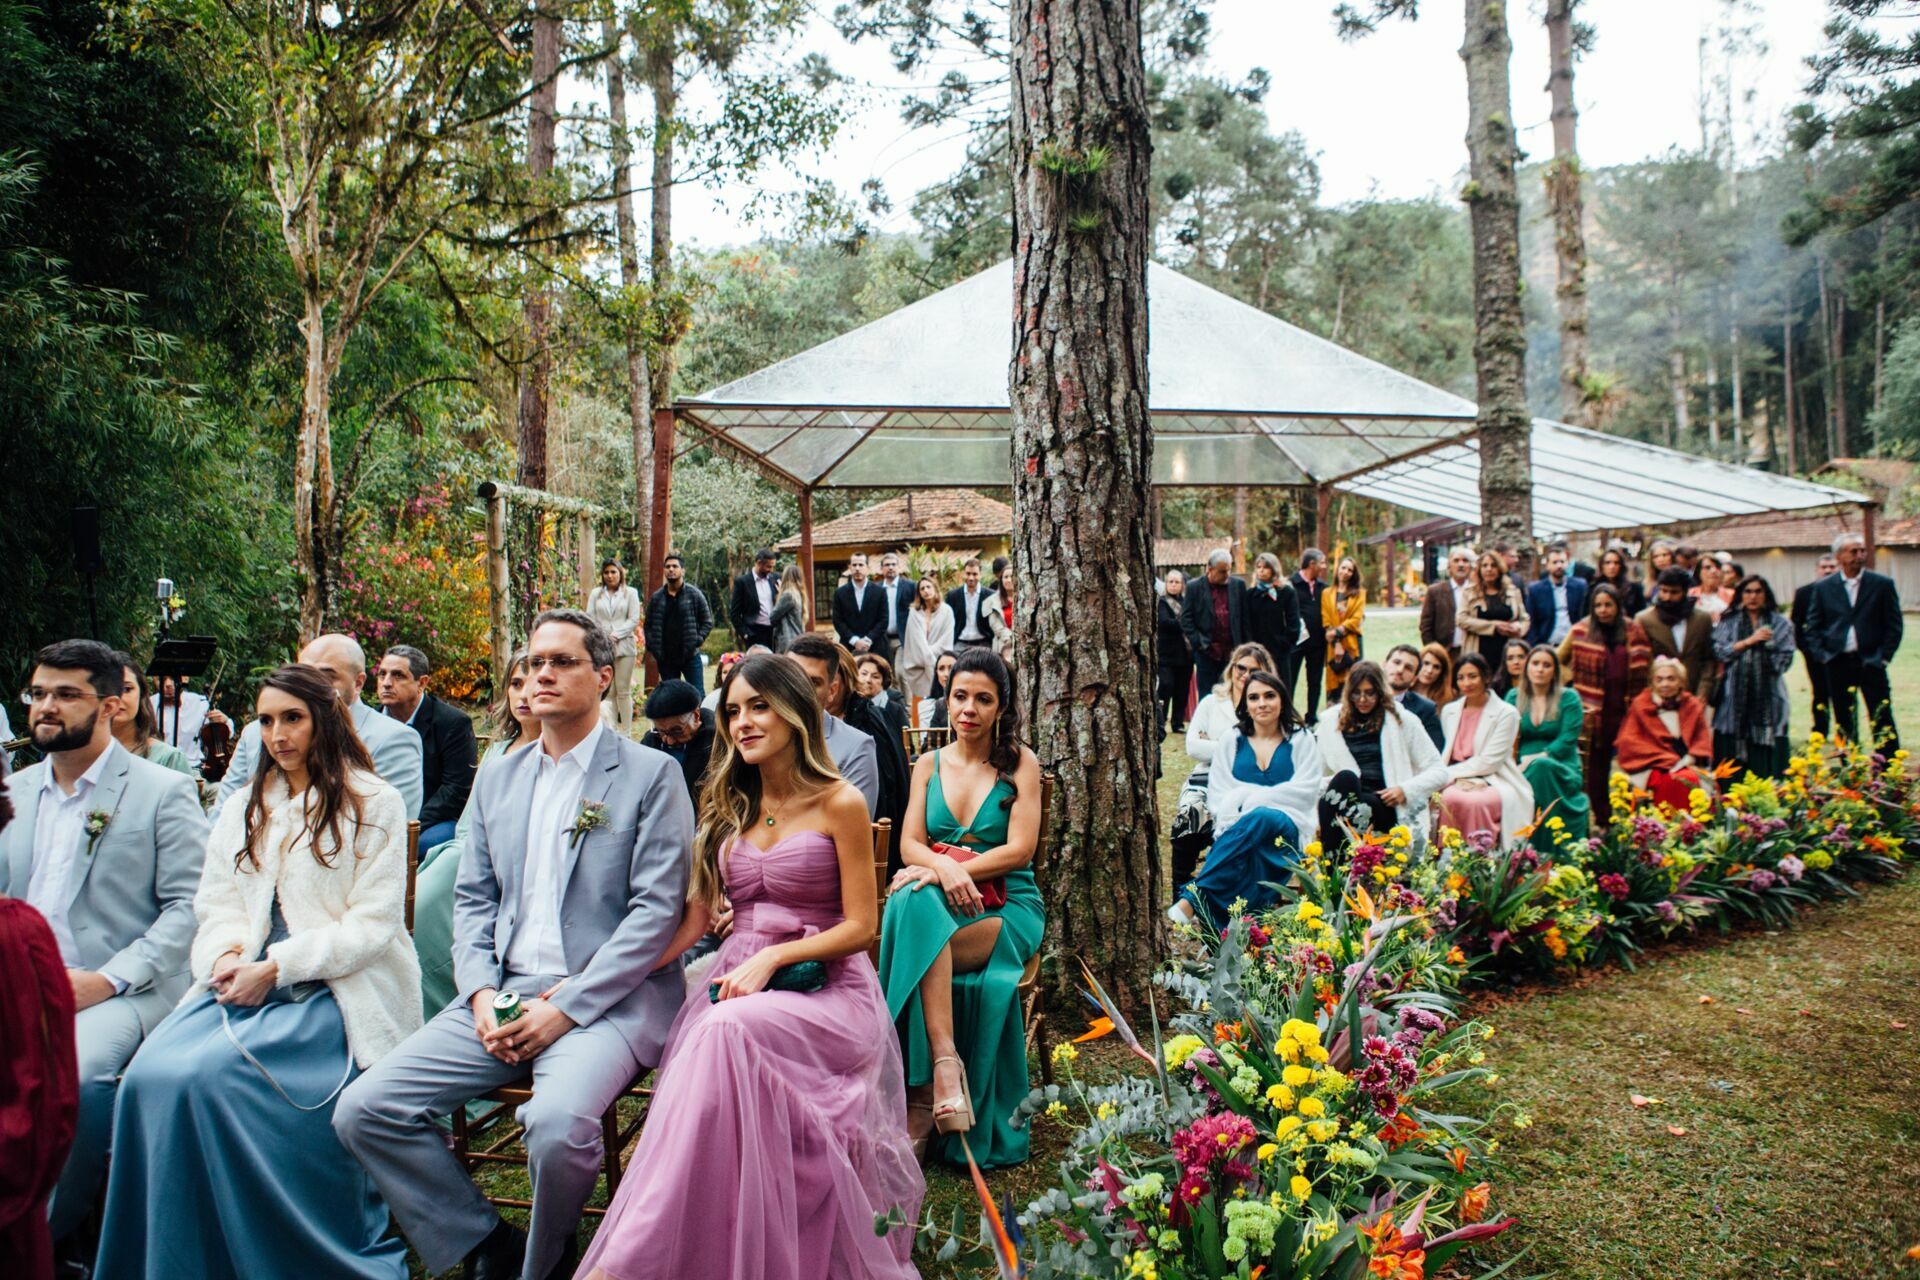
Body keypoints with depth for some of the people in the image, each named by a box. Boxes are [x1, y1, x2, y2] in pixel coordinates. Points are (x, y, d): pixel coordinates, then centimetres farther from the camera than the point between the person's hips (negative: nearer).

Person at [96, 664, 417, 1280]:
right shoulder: (242, 809, 21)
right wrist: (226, 955, -5)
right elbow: (216, 904, 17)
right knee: (150, 1075, -23)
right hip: (246, 982, 6)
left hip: (335, 991, -5)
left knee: (206, 1075, -28)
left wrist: (275, 967, -14)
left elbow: (372, 925, -5)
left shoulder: (374, 804, 1)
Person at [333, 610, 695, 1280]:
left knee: (557, 1123, -33)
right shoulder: (497, 780, 17)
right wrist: (482, 996, -3)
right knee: (363, 1110, -9)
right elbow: (473, 901, 16)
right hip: (504, 995, 6)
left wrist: (566, 1008, -15)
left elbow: (658, 909, -9)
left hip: (607, 998, -6)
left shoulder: (652, 774, -2)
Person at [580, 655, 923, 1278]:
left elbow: (860, 927, -3)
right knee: (695, 1036, -32)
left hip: (824, 988, -4)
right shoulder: (730, 805, 15)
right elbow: (695, 916, 11)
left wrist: (773, 957, -16)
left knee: (727, 1031, -36)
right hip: (736, 982, 4)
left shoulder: (839, 804, -1)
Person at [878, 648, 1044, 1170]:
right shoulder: (929, 765, 15)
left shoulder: (1020, 763, 4)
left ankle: (922, 1090, -29)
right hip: (939, 904, 3)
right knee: (912, 904, -34)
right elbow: (909, 844, 5)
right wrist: (945, 867, -19)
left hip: (1006, 908, -3)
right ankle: (945, 1063, -37)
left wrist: (948, 868, -17)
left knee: (918, 926, -33)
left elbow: (1020, 848, -6)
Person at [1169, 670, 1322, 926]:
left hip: (1287, 829, -2)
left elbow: (1306, 789, -2)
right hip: (1238, 828, 2)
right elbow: (1217, 792, 6)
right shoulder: (1233, 739, 16)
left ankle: (1192, 899, -45)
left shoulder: (1301, 739, 12)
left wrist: (1249, 798, -12)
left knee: (1260, 818, -36)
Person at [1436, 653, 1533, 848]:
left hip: (1493, 781, -3)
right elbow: (1445, 755, 12)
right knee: (1448, 798, -33)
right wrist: (1437, 778, -10)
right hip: (1457, 782, 3)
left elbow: (1488, 762, -8)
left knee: (1474, 802, -37)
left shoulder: (1506, 714, 0)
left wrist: (1448, 775, -13)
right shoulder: (1448, 710, 17)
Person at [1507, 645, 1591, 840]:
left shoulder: (1569, 698, 5)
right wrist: (1522, 761, -15)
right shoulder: (1514, 697, 14)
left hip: (1561, 770, -2)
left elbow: (1567, 740, -6)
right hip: (1523, 769, 2)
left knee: (1542, 767, -37)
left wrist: (1537, 758, -20)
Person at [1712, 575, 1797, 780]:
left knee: (1766, 760, -6)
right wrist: (1749, 641, -8)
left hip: (1768, 696, 0)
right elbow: (1719, 650, -1)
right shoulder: (1729, 621, 13)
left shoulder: (1780, 623, 11)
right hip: (1735, 696, 0)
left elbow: (1785, 658, 2)